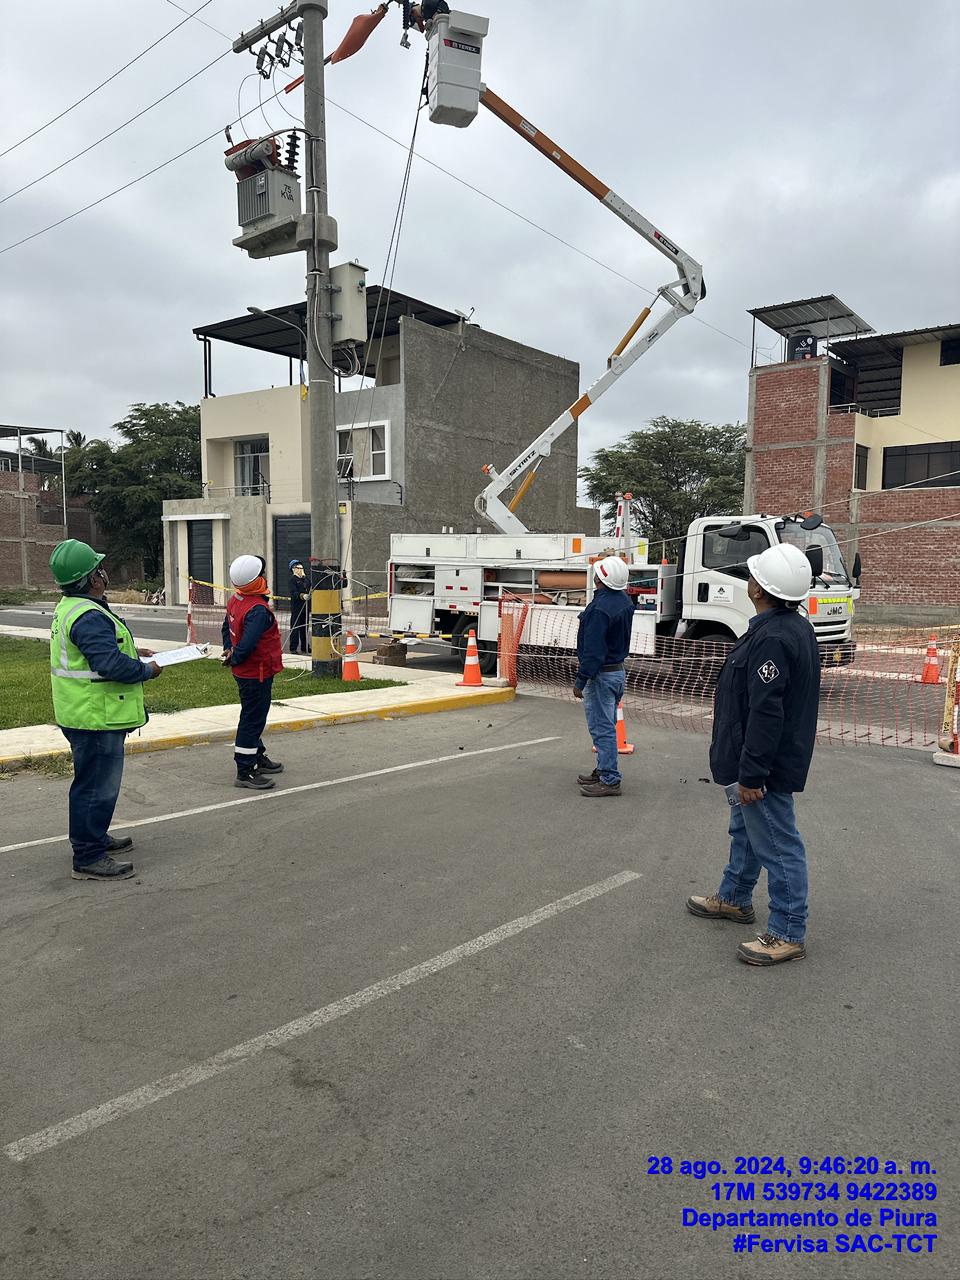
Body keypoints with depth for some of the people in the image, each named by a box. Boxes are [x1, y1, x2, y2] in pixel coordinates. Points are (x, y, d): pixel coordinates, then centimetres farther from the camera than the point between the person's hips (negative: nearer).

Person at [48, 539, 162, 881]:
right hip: (96, 716, -11)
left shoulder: (69, 608, 11)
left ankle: (94, 838, 39)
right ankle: (88, 858, 7)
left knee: (94, 781, 24)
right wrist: (146, 670, -14)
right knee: (98, 785, -2)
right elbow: (111, 664, -31)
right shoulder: (89, 617, -24)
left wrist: (131, 652, 14)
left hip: (86, 713, 11)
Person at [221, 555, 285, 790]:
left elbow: (227, 627, 16)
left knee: (254, 717, 23)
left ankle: (258, 757, 39)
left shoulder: (235, 600, 4)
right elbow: (247, 644, -30)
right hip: (257, 673, -10)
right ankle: (245, 772, 5)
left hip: (244, 671, 10)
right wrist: (233, 660, -14)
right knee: (252, 720, -2)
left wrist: (229, 649, 8)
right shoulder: (258, 610, -27)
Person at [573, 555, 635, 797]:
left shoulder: (600, 608, -24)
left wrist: (580, 681, -18)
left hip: (601, 675, -10)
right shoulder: (625, 601, 4)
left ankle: (610, 781, 2)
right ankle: (604, 771, 30)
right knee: (607, 726, 19)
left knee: (602, 729, -2)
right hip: (618, 671, 10)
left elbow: (593, 650, -23)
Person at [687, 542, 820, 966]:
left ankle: (787, 934, 13)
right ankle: (734, 898, 43)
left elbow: (765, 715, -29)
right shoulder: (796, 627, 8)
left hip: (765, 765, -11)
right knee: (746, 831, 25)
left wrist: (750, 774, -24)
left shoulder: (772, 639, -27)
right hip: (769, 757, 11)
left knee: (777, 845, 0)